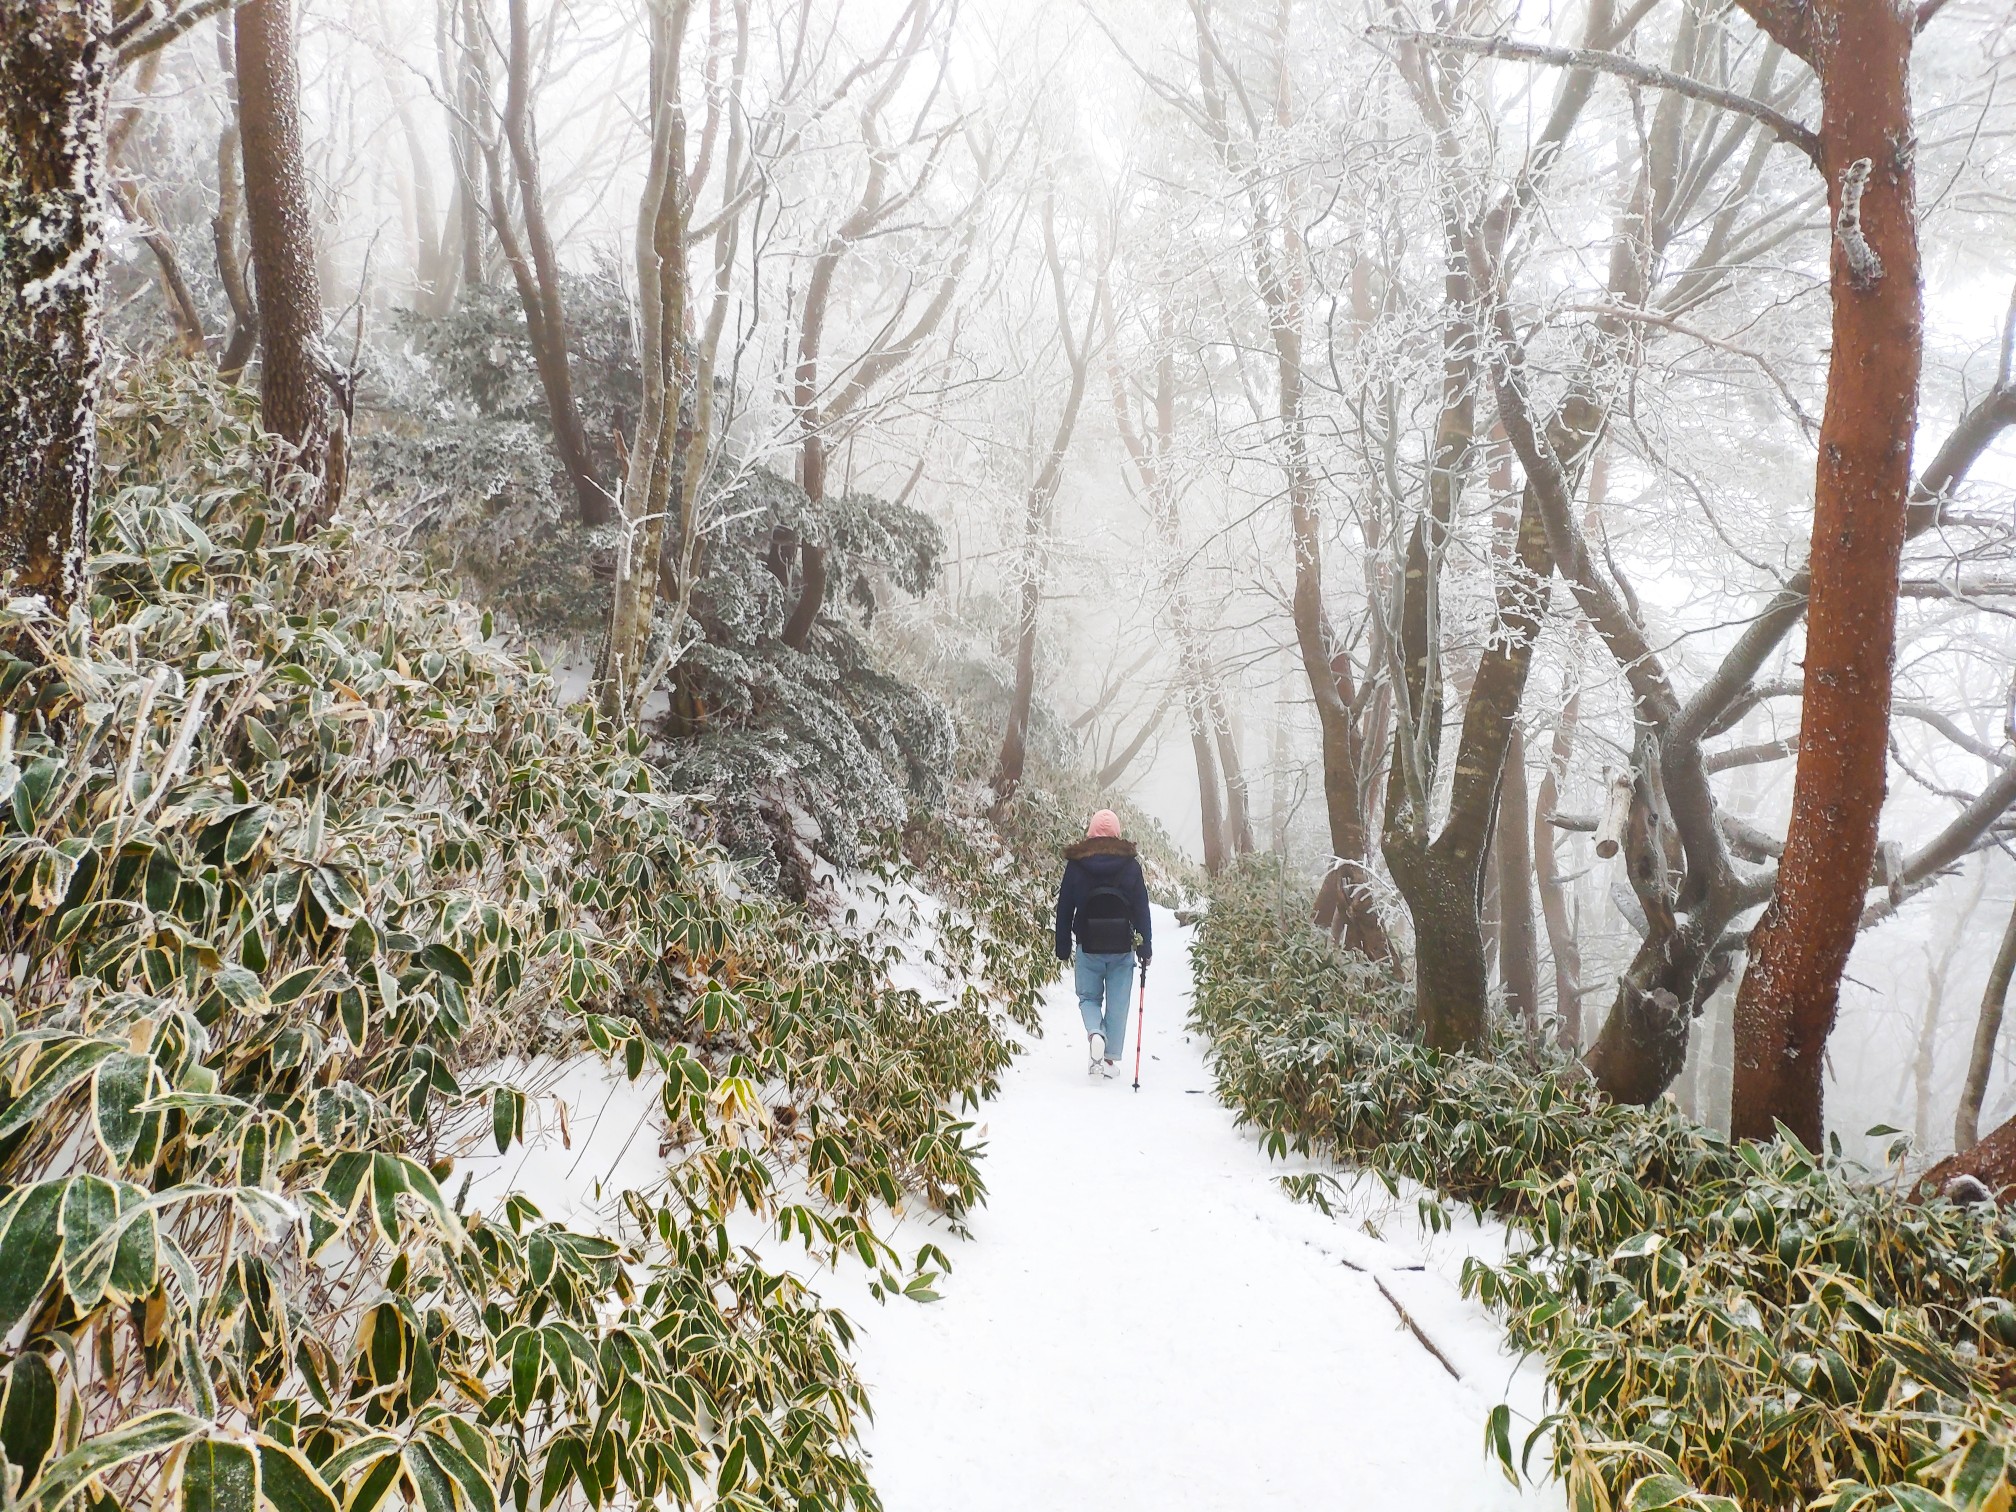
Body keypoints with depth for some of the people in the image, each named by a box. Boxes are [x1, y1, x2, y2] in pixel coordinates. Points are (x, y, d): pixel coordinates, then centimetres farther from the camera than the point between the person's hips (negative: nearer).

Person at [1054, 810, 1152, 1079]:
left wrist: (1063, 949, 9)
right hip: (1123, 948, 0)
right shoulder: (1131, 864, -3)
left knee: (1089, 997, 15)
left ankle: (1095, 1032, -14)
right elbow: (1142, 910, 0)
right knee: (1117, 1004, 8)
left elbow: (1064, 909, 1)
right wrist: (1145, 949, 7)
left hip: (1088, 947, 0)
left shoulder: (1076, 864, -3)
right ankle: (1111, 1059, 9)